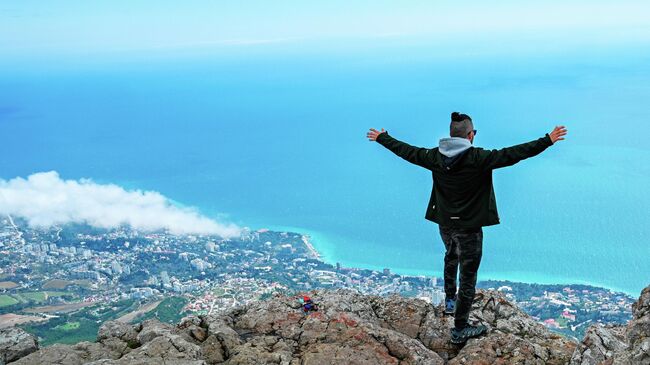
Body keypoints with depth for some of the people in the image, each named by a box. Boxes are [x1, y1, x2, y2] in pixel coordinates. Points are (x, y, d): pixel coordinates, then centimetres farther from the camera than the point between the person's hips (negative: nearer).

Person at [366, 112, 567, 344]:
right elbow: (513, 154, -23)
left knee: (451, 257, 35)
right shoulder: (478, 158, -21)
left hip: (445, 223, 6)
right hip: (469, 227, -6)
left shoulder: (435, 157, -6)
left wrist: (381, 138, 22)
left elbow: (405, 150, 6)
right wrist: (548, 140, -17)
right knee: (467, 277, 5)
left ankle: (449, 300, 48)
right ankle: (460, 329, 13)